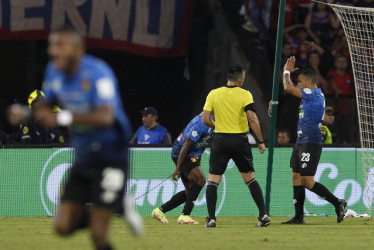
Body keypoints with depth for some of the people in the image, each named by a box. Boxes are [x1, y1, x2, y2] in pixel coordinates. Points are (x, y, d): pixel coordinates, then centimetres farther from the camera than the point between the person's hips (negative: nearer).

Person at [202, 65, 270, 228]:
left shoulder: (213, 94, 0)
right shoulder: (245, 95, -6)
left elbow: (205, 119, 0)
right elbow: (252, 119, -14)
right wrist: (261, 142, -8)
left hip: (220, 140, 0)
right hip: (240, 140, 0)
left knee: (213, 180, 4)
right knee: (250, 178, 11)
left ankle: (211, 218, -7)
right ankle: (263, 215, 5)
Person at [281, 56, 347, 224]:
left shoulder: (314, 94, -14)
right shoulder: (311, 95, 16)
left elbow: (288, 88, -18)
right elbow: (290, 89, 33)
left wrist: (287, 72, -3)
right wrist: (287, 71, 24)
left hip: (311, 142, -10)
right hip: (301, 141, 10)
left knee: (307, 182, -11)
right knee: (296, 178, 7)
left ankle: (337, 203, -3)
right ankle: (299, 217, 9)